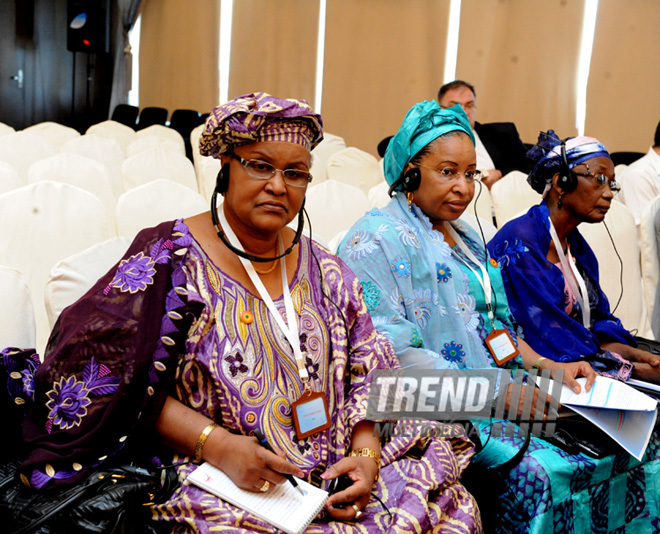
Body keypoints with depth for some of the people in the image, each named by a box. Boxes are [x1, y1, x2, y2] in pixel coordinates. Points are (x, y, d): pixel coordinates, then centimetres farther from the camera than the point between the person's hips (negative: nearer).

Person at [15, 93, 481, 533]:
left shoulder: (325, 271, 10)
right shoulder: (172, 257, -5)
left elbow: (367, 374, 11)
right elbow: (118, 384, -9)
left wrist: (365, 453, -7)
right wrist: (215, 443, -20)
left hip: (335, 474, 5)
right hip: (218, 488, -4)